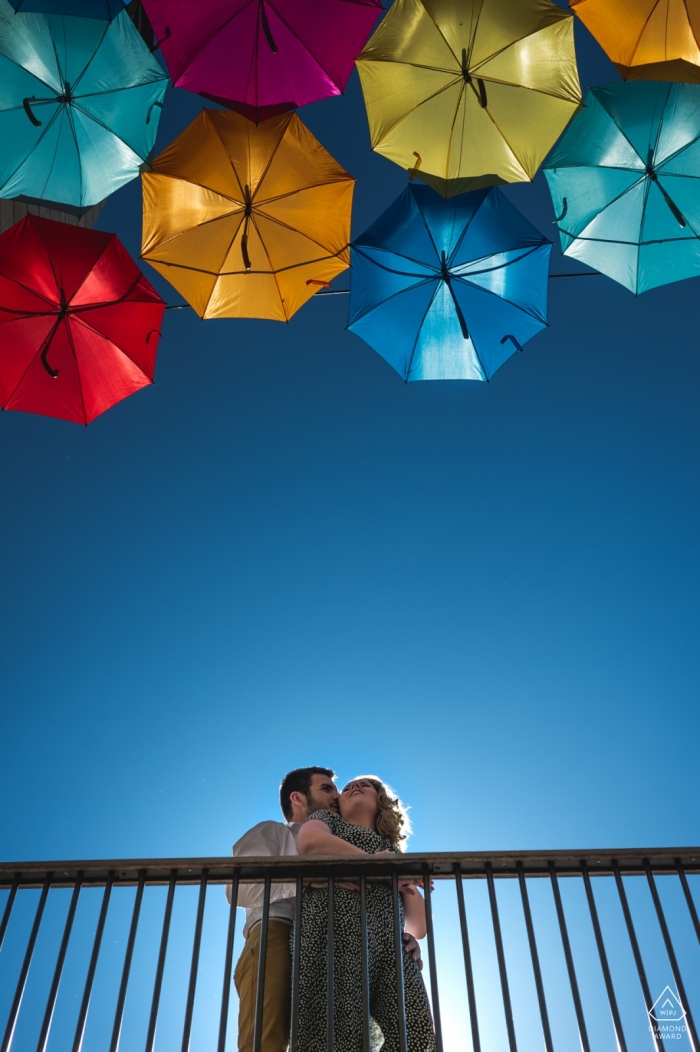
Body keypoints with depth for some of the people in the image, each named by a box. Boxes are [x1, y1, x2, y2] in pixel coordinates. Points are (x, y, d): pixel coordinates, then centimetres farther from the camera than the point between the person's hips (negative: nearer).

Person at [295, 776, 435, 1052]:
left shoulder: (394, 853, 36)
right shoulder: (328, 819, 26)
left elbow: (419, 927, 26)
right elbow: (310, 842, -3)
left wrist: (409, 885, 7)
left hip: (391, 947, 4)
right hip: (338, 931, -4)